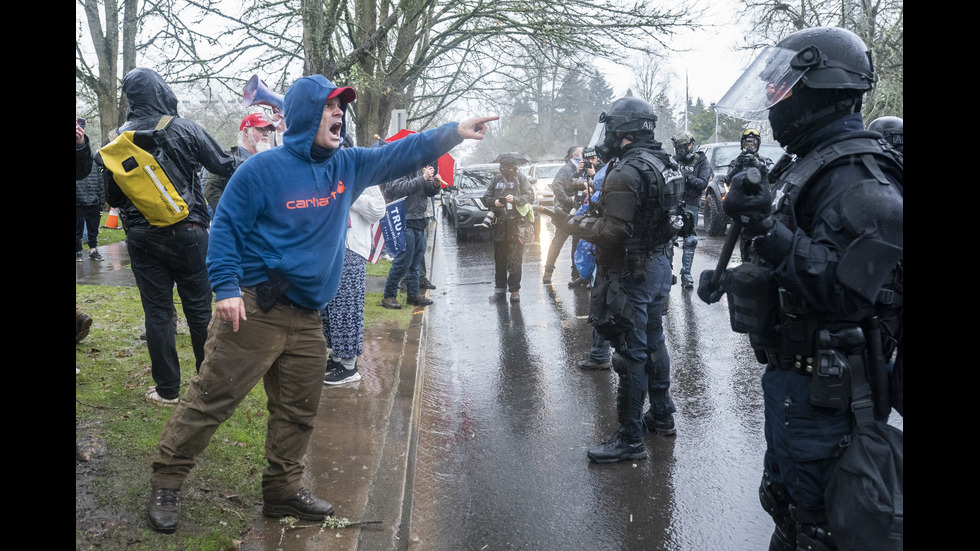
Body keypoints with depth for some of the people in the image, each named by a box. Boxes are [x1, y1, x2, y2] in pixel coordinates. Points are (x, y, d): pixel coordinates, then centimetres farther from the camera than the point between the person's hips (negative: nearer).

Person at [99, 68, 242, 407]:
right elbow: (226, 166, -1)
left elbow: (111, 195, 7)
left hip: (142, 237, 2)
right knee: (199, 308, 8)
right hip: (187, 233, -2)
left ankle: (167, 389, 12)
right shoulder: (185, 130, -7)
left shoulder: (119, 139, 1)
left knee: (157, 312, 7)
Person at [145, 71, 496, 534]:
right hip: (254, 309, -6)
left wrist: (454, 132, 3)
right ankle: (166, 483, 17)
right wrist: (226, 287, -16)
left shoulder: (348, 166, 9)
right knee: (210, 400, 0)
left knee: (298, 410, 14)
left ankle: (283, 489, 30)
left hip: (307, 318, 6)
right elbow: (226, 227, -7)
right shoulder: (262, 169, -9)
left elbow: (401, 154, 11)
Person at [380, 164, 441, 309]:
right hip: (405, 222, -8)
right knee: (403, 261, -9)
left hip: (420, 222, 8)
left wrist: (435, 183, -7)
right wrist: (423, 178, -21)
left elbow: (431, 192, 14)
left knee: (416, 261, 13)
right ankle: (388, 296, 1)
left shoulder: (419, 170, 15)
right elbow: (402, 188, -23)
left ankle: (414, 294, 22)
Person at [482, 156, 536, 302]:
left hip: (516, 222, -3)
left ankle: (515, 290, 3)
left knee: (515, 259, -3)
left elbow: (530, 196, -1)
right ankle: (500, 289, 17)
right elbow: (486, 198, 12)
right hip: (499, 223, 3)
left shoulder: (520, 178, 3)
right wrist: (494, 202, -9)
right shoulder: (496, 178, 10)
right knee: (499, 258, 8)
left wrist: (515, 199, -16)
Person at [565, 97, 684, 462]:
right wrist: (598, 216, 15)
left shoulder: (626, 172, -22)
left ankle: (630, 439, 7)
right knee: (654, 343, 20)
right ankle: (661, 416, 35)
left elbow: (613, 233, -25)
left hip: (631, 274, -9)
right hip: (659, 266, 9)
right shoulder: (666, 165, 8)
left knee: (632, 355, -2)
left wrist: (580, 226, -8)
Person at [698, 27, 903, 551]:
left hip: (819, 384, -10)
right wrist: (731, 280, 13)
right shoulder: (804, 164, 11)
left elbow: (842, 288, -30)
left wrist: (767, 229, -34)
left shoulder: (859, 178, -20)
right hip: (788, 370, 10)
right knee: (781, 495, 24)